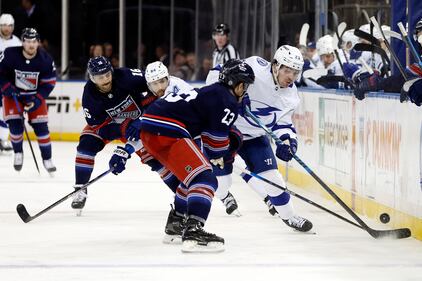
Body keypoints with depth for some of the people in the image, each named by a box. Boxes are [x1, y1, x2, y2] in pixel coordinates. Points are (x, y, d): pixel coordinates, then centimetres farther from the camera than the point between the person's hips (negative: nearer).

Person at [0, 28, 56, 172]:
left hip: (35, 95, 1)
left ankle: (47, 158, 8)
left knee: (40, 126, -5)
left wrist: (37, 100, -19)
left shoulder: (45, 60, -19)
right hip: (13, 94, -1)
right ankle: (18, 153, 13)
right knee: (15, 124, -12)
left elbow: (49, 83, -11)